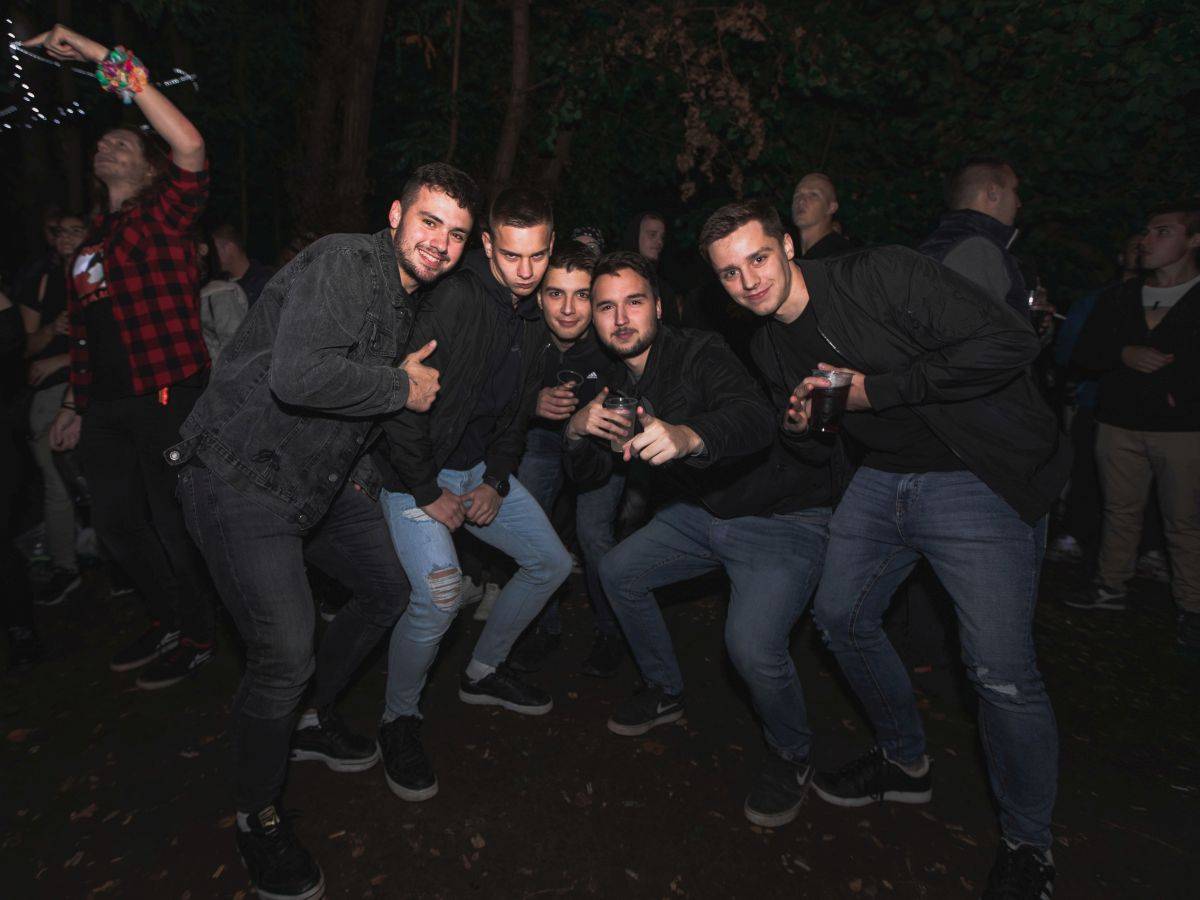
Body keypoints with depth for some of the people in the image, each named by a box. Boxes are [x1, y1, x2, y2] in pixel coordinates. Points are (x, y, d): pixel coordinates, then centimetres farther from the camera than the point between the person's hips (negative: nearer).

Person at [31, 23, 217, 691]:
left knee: (174, 523, 0)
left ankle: (197, 639, 19)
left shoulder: (164, 218, -2)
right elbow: (84, 330, 22)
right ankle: (170, 620, 32)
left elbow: (190, 147, -21)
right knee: (116, 522, 14)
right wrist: (77, 405, 21)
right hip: (107, 405, 8)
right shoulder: (92, 241, 20)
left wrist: (110, 62, -17)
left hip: (167, 397, -8)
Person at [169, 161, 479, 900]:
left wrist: (366, 468, 6)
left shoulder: (408, 298, 11)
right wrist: (402, 386, -21)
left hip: (322, 476, 10)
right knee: (285, 654, -11)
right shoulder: (345, 264, -20)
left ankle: (313, 720, 39)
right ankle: (258, 817, 18)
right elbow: (298, 375, -36)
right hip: (242, 477, -9)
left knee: (389, 589, 17)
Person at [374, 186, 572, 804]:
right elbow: (402, 403, -23)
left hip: (482, 468, 8)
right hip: (416, 471, -8)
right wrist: (429, 494, -18)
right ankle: (398, 719, 5)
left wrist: (497, 482, 1)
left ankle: (484, 672, 29)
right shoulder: (453, 301, -22)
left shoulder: (535, 315, 4)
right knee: (439, 597, -25)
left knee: (551, 562, 9)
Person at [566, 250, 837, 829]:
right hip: (702, 513, 8)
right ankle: (665, 692, 30)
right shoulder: (619, 383, 4)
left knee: (751, 644, -26)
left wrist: (688, 434, -60)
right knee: (617, 571, 8)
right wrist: (577, 432, -15)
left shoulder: (700, 353, -21)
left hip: (783, 515, -8)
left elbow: (756, 417, -40)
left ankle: (791, 756, 7)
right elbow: (590, 473, 6)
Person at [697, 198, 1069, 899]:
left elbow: (1011, 340, -22)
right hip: (883, 478, 8)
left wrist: (877, 389, -21)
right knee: (841, 616, 11)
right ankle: (906, 762, 36)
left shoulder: (882, 275, -17)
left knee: (1001, 671, -12)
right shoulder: (776, 344, 6)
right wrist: (807, 423, -4)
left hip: (981, 478, -7)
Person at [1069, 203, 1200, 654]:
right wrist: (1124, 355, -10)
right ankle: (1111, 587, 25)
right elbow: (1084, 354, 7)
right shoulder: (1120, 297, 11)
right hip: (1119, 425, 4)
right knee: (1120, 511, 12)